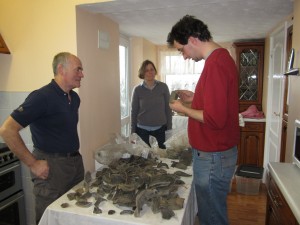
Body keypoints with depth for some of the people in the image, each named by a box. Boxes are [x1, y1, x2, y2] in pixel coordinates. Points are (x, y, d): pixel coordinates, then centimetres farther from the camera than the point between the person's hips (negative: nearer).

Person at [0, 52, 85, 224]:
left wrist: (74, 154, 13)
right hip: (52, 165, -7)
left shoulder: (74, 98, 6)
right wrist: (33, 163, -18)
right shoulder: (42, 97, -18)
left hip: (76, 162, 8)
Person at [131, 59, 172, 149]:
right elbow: (134, 112, 2)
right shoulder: (137, 90, -2)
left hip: (160, 129, 0)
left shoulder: (163, 87, -2)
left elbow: (168, 109, 2)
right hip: (142, 130, 0)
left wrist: (169, 129, 0)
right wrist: (133, 132, 1)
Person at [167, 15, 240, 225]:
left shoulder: (216, 64, -22)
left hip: (213, 157, -10)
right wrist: (194, 97, 9)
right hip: (216, 152, 10)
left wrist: (183, 109, -12)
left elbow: (215, 119, -26)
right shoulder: (222, 57, 10)